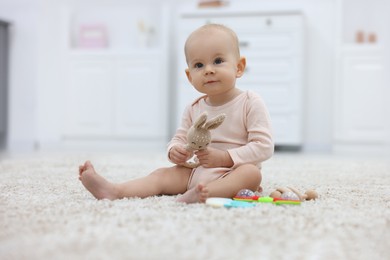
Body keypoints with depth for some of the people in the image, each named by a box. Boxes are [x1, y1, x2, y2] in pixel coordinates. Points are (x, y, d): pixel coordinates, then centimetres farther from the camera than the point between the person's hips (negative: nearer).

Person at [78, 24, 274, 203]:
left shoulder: (250, 103, -8)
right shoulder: (193, 109, 9)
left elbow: (264, 146, -13)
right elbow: (179, 138, 15)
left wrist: (223, 157, -22)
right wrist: (174, 151, -11)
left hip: (234, 173, -5)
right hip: (196, 173, 5)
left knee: (251, 172, -34)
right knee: (163, 174, -12)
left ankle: (203, 193, -58)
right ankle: (114, 191, -32)